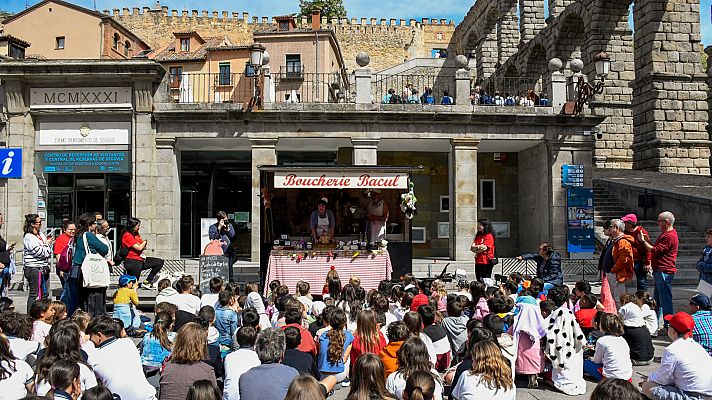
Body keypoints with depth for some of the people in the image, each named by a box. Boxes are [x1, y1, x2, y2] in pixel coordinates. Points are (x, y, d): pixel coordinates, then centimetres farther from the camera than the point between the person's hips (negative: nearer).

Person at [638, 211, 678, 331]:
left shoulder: (669, 236, -17)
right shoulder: (667, 234, 18)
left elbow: (656, 251, -19)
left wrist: (643, 240, -12)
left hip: (664, 272, -11)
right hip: (660, 271, 11)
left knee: (665, 300, -4)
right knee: (657, 301, 16)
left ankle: (668, 327, 2)